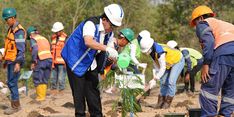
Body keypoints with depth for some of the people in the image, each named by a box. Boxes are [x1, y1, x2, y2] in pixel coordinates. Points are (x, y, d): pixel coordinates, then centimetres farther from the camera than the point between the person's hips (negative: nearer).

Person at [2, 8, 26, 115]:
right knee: (10, 83, 13)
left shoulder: (18, 31, -15)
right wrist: (6, 60, 23)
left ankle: (15, 106, -1)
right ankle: (15, 105, 20)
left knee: (12, 83, -7)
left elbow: (21, 49, -20)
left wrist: (18, 63, -25)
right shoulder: (11, 29, 15)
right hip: (10, 61, 10)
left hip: (15, 62, -10)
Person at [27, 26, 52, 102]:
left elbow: (35, 50, -16)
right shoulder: (44, 39, 22)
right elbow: (49, 50, 17)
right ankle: (43, 95, 16)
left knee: (38, 80, 2)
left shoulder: (33, 39, 0)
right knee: (45, 80, 14)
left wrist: (33, 62, -13)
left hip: (41, 61, -7)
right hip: (49, 59, 7)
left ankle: (40, 97, 2)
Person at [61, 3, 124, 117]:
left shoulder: (110, 33, -1)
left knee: (93, 88, 8)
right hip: (76, 60, -7)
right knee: (79, 90, -7)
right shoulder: (91, 24, -26)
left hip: (90, 63, 7)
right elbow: (88, 42, -44)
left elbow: (110, 53, 4)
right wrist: (107, 48, -51)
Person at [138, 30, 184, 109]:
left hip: (178, 61, -8)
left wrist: (155, 79, -34)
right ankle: (161, 101, 8)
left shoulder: (159, 52, -39)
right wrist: (155, 77, -6)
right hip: (169, 63, 9)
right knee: (163, 82, 4)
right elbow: (156, 65, -2)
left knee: (171, 82, -17)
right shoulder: (152, 52, -13)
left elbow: (163, 68, -36)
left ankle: (168, 102, -8)